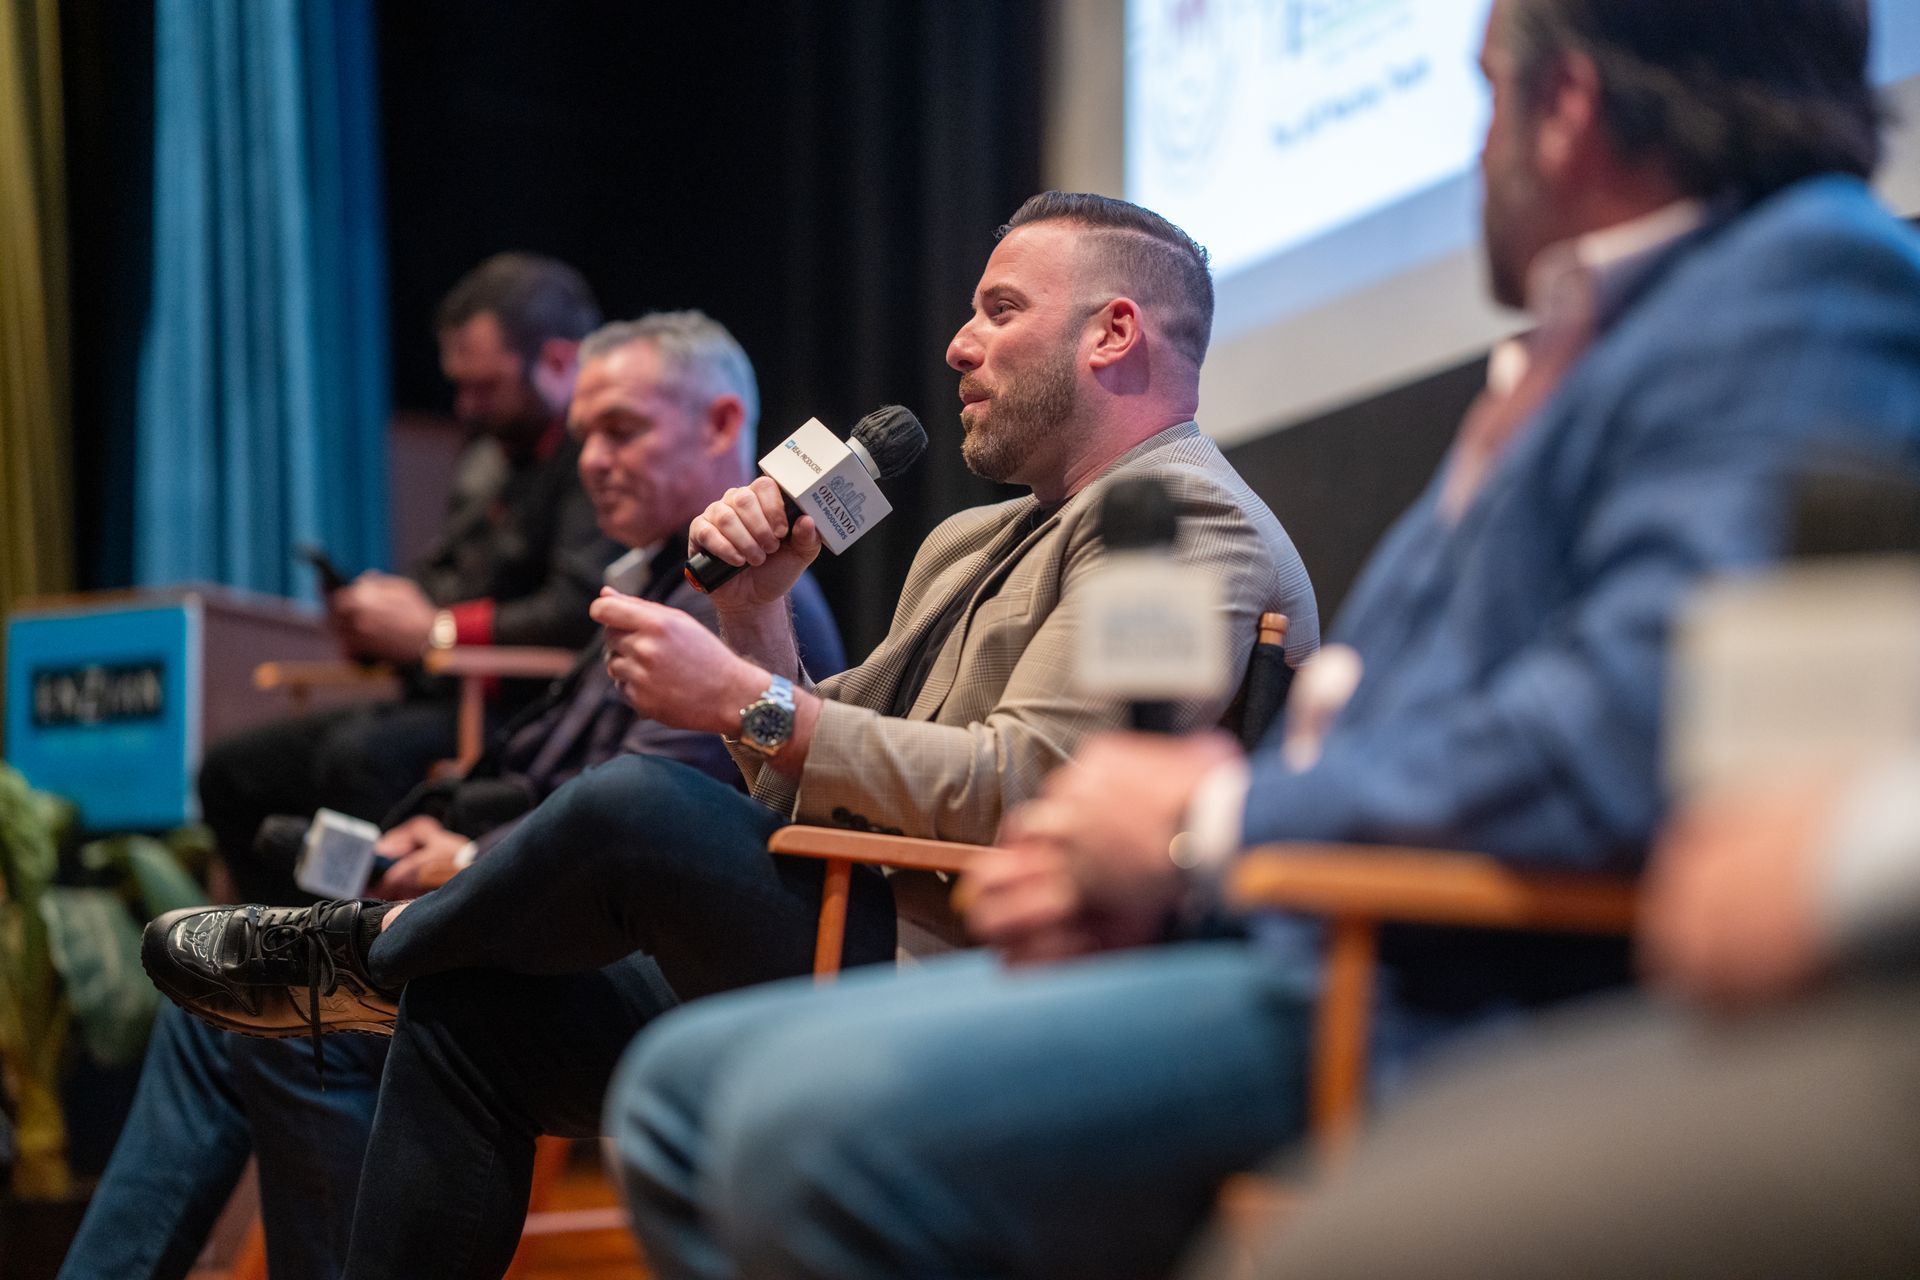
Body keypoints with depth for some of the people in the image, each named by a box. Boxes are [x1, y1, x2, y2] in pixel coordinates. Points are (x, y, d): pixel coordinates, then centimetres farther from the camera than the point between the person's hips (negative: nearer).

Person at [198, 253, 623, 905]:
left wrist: (434, 629, -14)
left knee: (358, 754, -34)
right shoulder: (488, 456, 21)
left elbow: (580, 611, -26)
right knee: (230, 771, 5)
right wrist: (384, 604, 4)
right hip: (448, 701, 11)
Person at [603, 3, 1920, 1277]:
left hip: (1469, 998, -10)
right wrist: (1143, 874, 6)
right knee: (686, 1083, 6)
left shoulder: (1811, 278, -8)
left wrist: (1221, 816, -11)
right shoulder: (1557, 353, 25)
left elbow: (1645, 721, -24)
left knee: (820, 1113, -28)